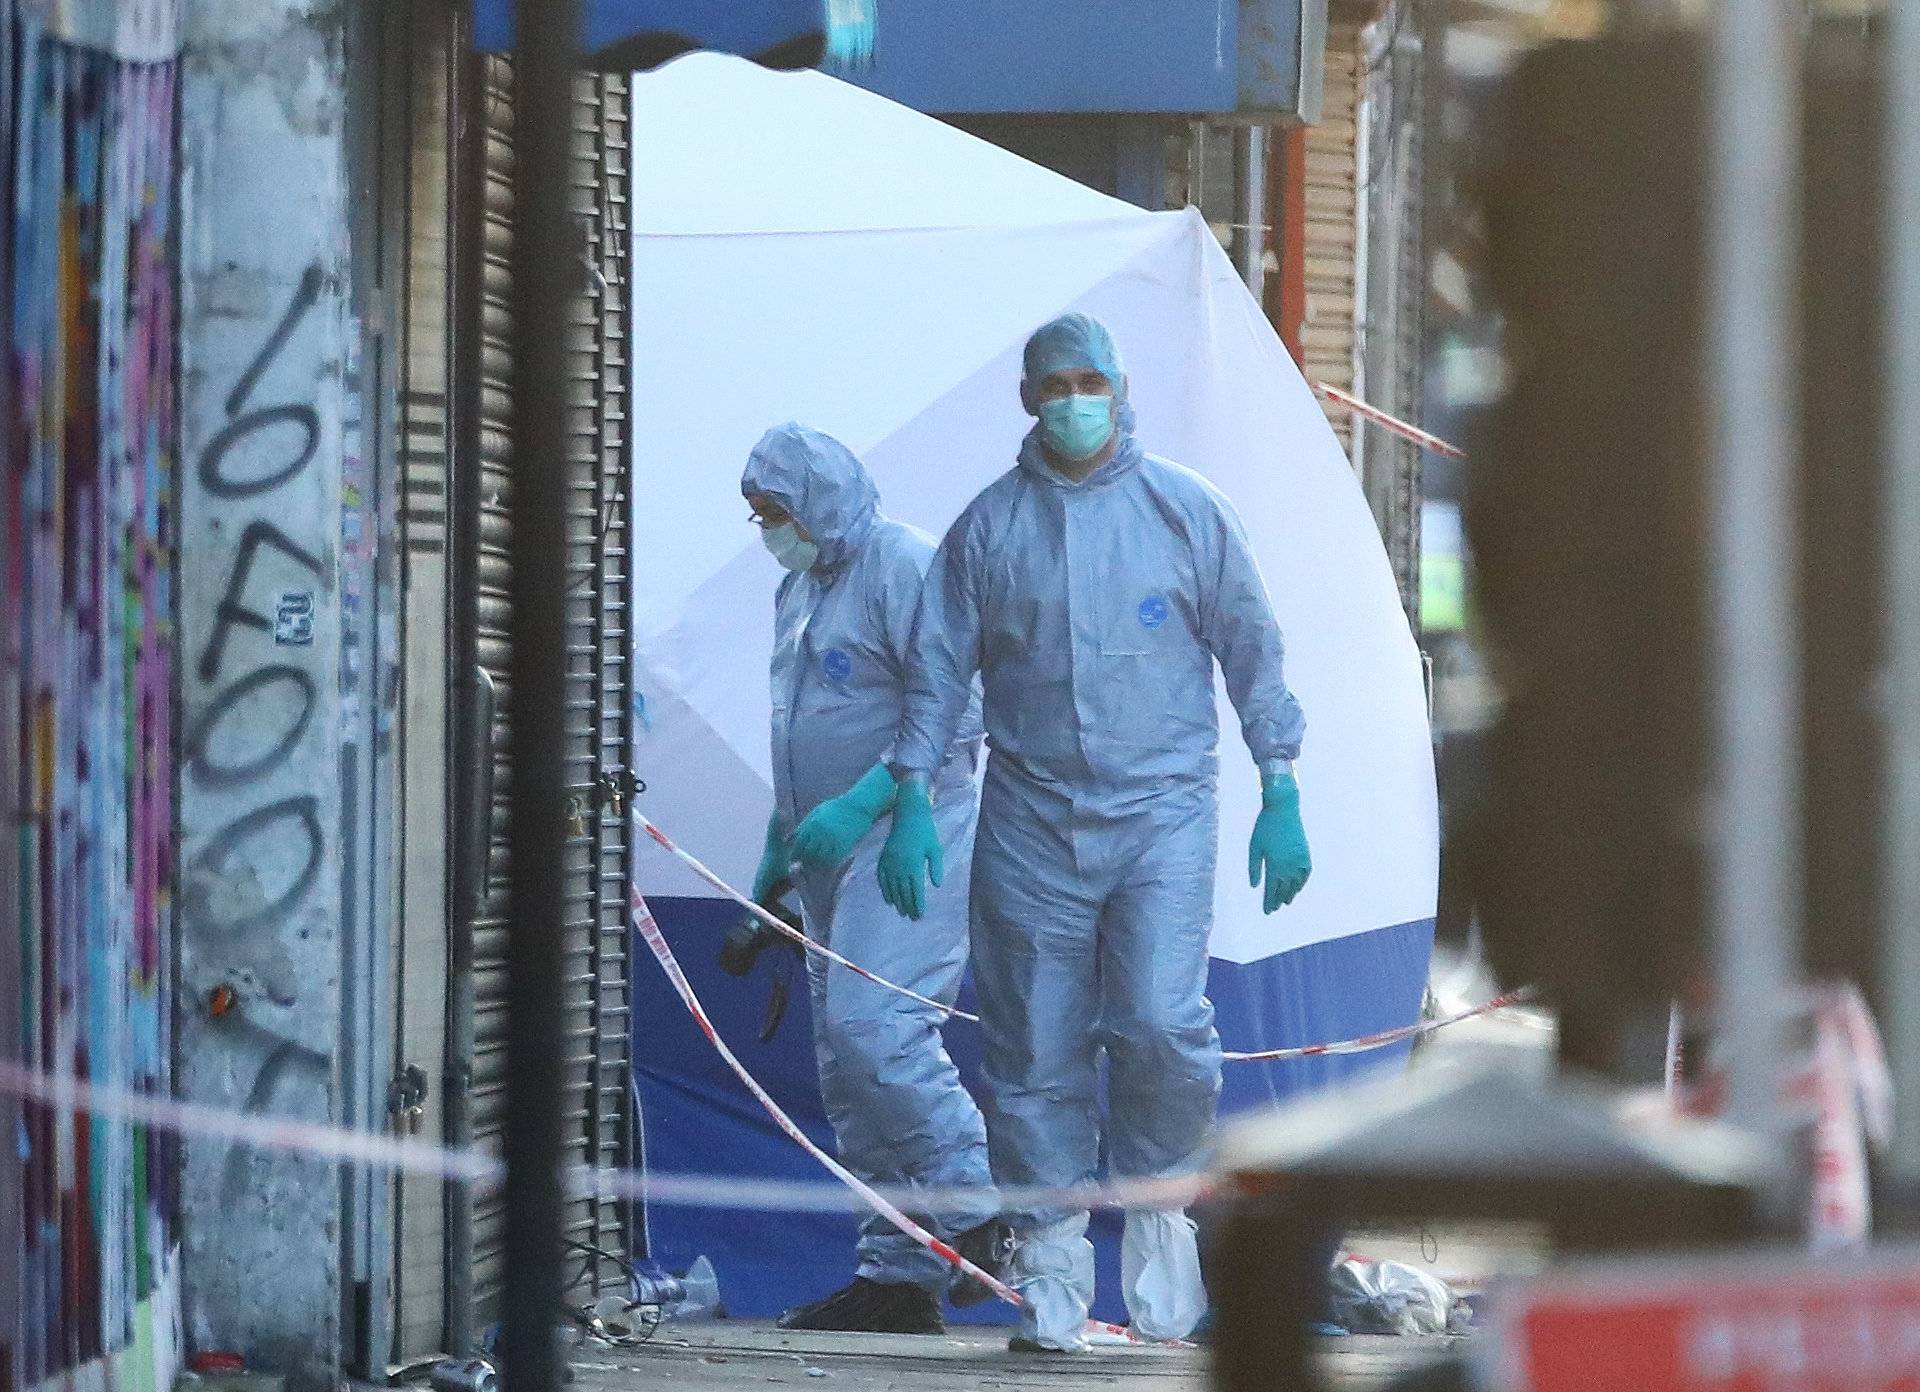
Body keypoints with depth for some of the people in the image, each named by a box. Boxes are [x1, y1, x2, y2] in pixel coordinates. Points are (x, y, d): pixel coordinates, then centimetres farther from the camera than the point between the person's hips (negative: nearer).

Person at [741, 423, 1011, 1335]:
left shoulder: (901, 566, -10)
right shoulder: (801, 586, 19)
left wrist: (861, 805, -25)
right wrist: (776, 858, 27)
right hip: (837, 854, 10)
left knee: (871, 1023, -23)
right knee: (848, 1063, 5)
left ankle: (980, 1206, -12)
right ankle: (898, 1277, 7)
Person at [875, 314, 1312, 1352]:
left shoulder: (1184, 511, 4)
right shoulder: (988, 526, 6)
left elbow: (1251, 652, 8)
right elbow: (937, 671, 8)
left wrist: (1281, 796, 4)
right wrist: (912, 805, 0)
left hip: (1162, 810, -1)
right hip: (1029, 823, 1)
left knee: (1162, 1023, -16)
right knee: (1036, 1052, 1)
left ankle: (1157, 1198, 8)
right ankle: (1051, 1261, 9)